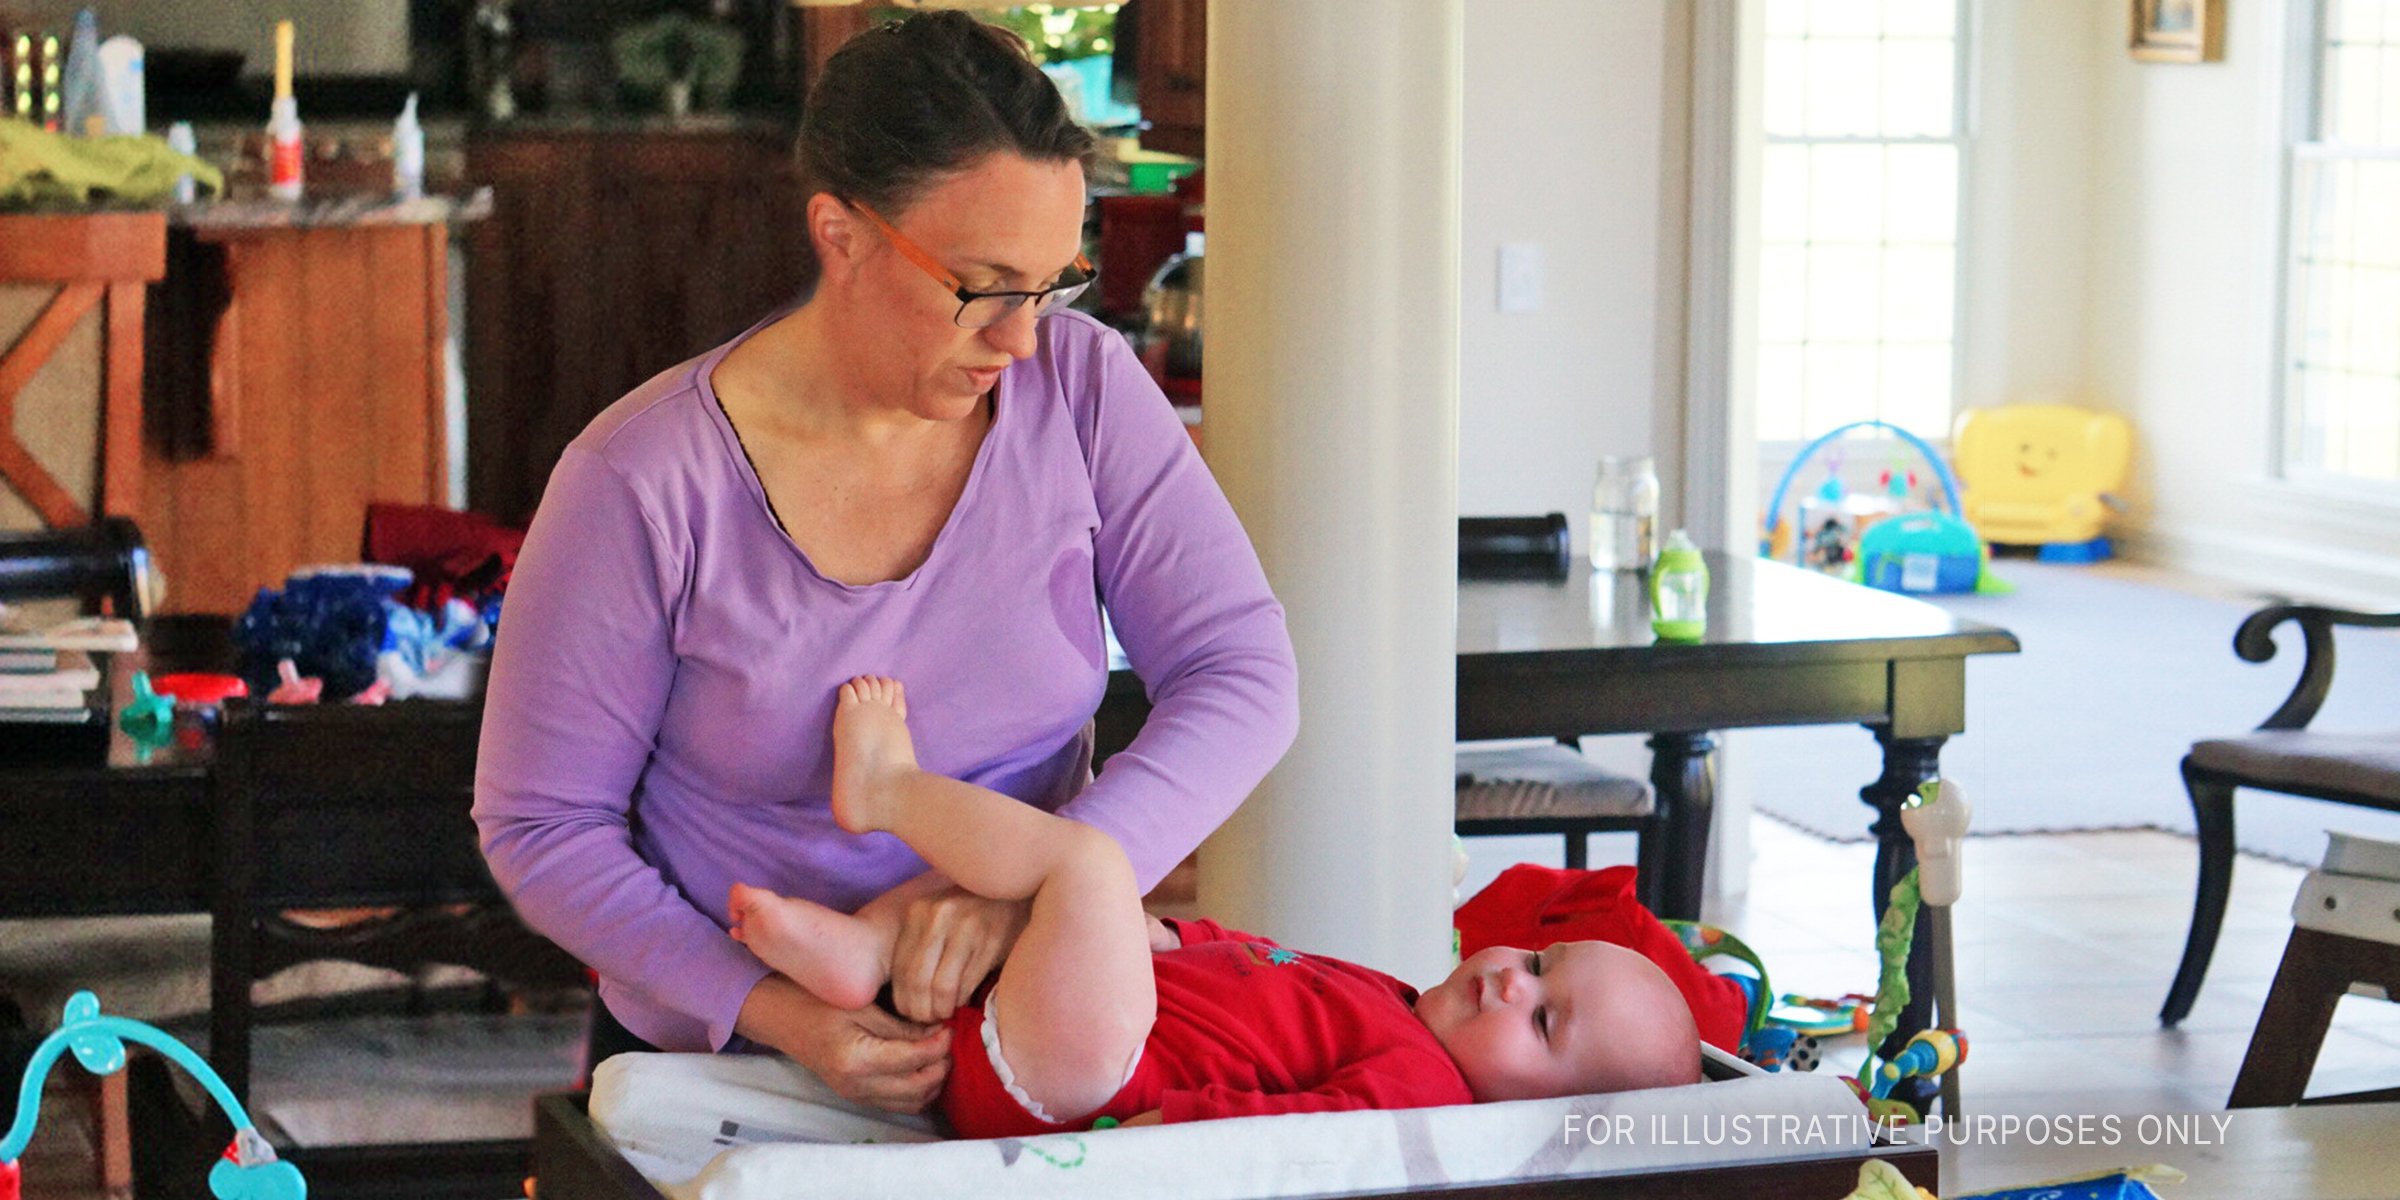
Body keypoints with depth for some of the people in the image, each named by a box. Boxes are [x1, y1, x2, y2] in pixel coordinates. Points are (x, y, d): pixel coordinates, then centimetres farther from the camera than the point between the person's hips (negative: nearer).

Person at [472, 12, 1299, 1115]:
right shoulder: (645, 484, -14)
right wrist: (771, 1009, -23)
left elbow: (1243, 679, -8)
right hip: (724, 1056, -2)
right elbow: (538, 826, -7)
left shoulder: (1079, 384, -5)